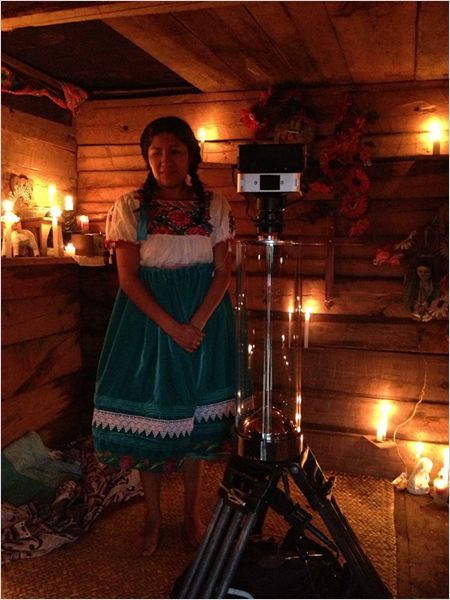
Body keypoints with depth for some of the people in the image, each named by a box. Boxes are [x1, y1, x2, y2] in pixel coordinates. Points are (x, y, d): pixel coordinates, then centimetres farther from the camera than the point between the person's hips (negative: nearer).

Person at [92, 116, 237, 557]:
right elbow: (128, 277, -8)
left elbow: (223, 272, -1)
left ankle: (192, 512, 27)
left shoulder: (214, 206, 1)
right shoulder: (130, 206, -3)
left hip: (204, 318, 1)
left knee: (196, 412, 8)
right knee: (149, 410, 4)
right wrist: (172, 326, -17)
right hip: (148, 318, -1)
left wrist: (197, 322, -15)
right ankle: (153, 516, 23)